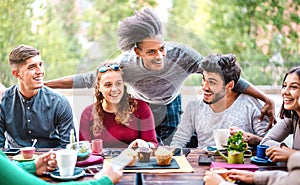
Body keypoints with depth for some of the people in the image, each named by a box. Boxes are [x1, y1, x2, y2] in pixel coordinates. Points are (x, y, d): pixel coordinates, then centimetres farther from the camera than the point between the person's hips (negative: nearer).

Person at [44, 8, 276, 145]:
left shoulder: (181, 55, -34)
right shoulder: (125, 64, -31)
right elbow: (87, 80, -20)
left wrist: (266, 99, -32)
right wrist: (43, 84, -21)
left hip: (171, 108, 0)